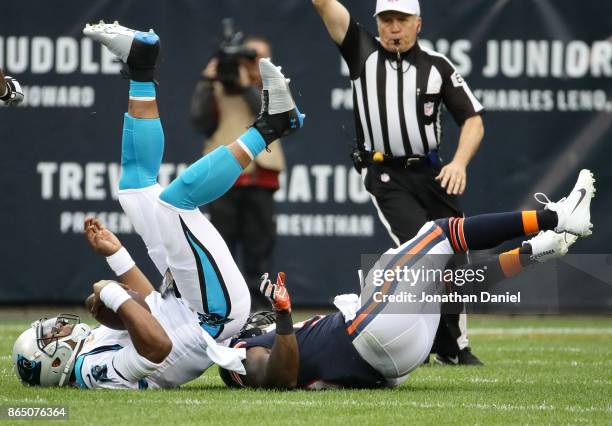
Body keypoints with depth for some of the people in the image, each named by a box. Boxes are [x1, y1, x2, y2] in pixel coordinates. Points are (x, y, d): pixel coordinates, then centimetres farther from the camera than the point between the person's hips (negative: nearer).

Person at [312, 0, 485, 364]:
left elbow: (473, 120, 2)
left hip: (432, 173, 3)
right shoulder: (363, 51, 4)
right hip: (386, 177, -3)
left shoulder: (438, 66, 5)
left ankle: (455, 347, 20)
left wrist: (459, 162, -14)